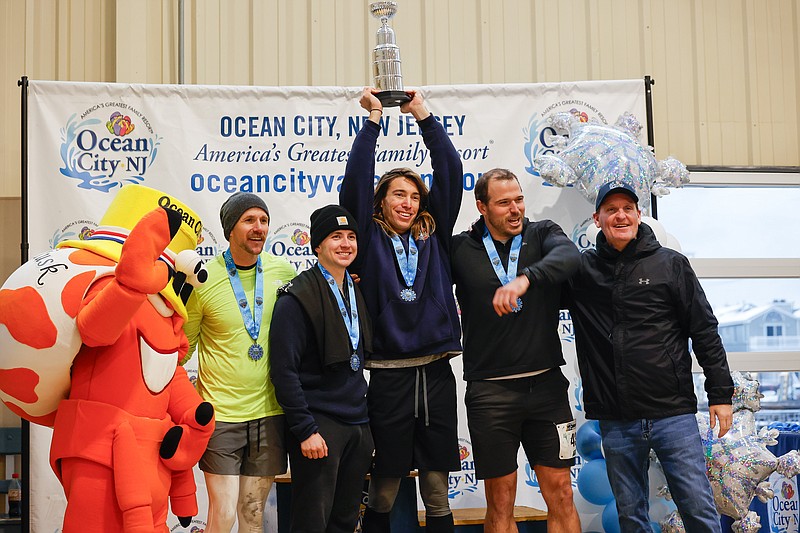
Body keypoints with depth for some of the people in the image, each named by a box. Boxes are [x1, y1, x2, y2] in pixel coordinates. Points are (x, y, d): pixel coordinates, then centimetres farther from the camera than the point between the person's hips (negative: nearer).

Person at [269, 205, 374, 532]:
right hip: (318, 426, -7)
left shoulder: (356, 292, 12)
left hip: (357, 424, 7)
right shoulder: (298, 297, -11)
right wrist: (305, 430, -18)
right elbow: (284, 370, -15)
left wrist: (362, 416, 13)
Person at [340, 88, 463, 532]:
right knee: (383, 492, 7)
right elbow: (356, 179, -7)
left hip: (436, 374, 3)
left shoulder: (433, 237, 10)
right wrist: (373, 118, -5)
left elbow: (450, 171, 5)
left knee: (437, 493, 9)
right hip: (388, 376, -2)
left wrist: (422, 113, 2)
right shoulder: (370, 239, 3)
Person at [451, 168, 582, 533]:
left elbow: (568, 256, -19)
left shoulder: (542, 234, 3)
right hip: (490, 391, -1)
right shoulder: (461, 249, 3)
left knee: (560, 493, 6)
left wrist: (526, 278, -37)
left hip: (546, 385, 1)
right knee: (500, 501, 6)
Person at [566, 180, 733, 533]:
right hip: (615, 421, 2)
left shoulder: (671, 265, 3)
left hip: (673, 413, -2)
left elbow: (704, 331, 4)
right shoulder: (582, 270, 6)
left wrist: (720, 394, 1)